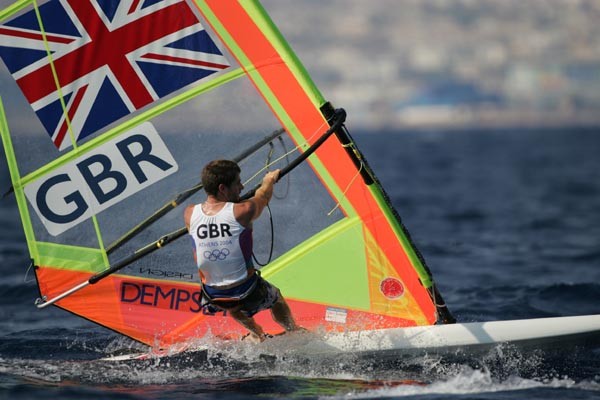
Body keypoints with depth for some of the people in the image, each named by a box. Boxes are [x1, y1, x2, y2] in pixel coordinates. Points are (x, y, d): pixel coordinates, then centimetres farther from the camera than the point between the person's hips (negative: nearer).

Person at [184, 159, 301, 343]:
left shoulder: (190, 214, -13)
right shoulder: (242, 211, -22)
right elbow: (263, 196, 2)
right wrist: (269, 180, 25)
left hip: (213, 297, 3)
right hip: (247, 293, -3)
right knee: (276, 297, 31)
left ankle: (258, 335, 57)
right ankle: (294, 333, 53)